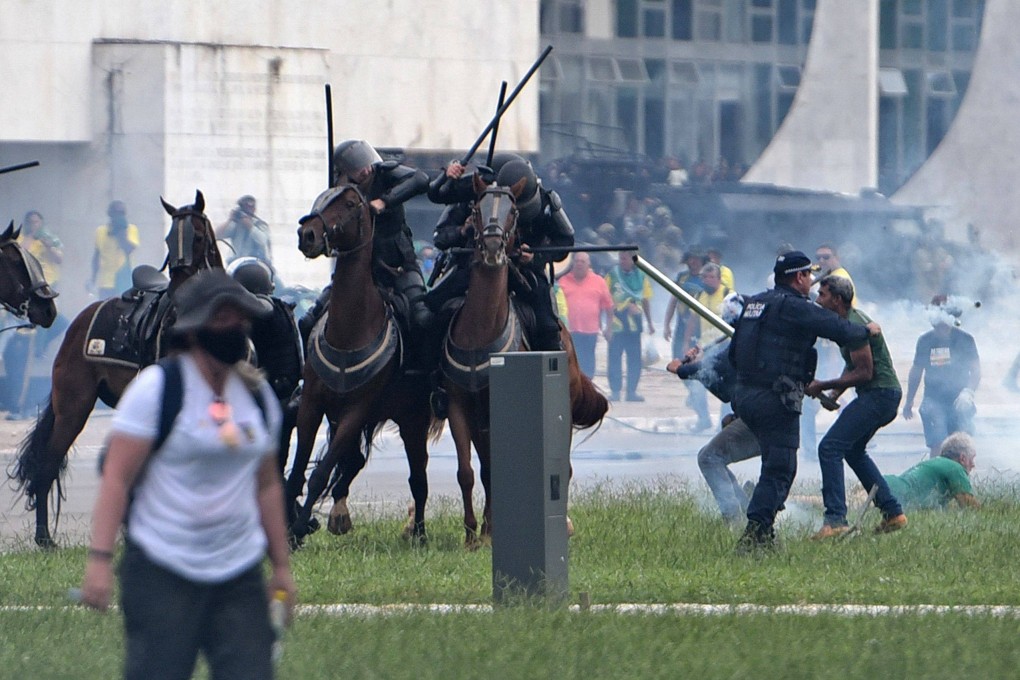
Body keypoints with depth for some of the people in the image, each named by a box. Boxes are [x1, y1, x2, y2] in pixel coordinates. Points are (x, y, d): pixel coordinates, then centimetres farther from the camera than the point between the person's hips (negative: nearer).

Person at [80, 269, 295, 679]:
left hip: (239, 573, 5)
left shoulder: (258, 395, 11)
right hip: (162, 573, -5)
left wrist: (281, 564, 20)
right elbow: (116, 478, -9)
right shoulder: (157, 388, -6)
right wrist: (99, 559, -16)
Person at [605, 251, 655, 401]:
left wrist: (650, 322, 15)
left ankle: (632, 391, 10)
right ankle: (615, 391, 3)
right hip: (616, 323, -3)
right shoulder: (612, 275, 1)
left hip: (634, 325, 3)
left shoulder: (640, 276, 9)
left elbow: (646, 301, 15)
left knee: (635, 359, 3)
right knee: (614, 358, -3)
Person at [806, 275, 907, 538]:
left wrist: (823, 386, -16)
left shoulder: (854, 326, -18)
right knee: (853, 450, 26)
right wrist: (834, 393, 10)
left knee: (830, 447, -15)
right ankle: (892, 513, 24)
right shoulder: (851, 319, 15)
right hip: (886, 395, 11)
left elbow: (864, 373, -20)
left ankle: (835, 519, -22)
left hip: (879, 395, -11)